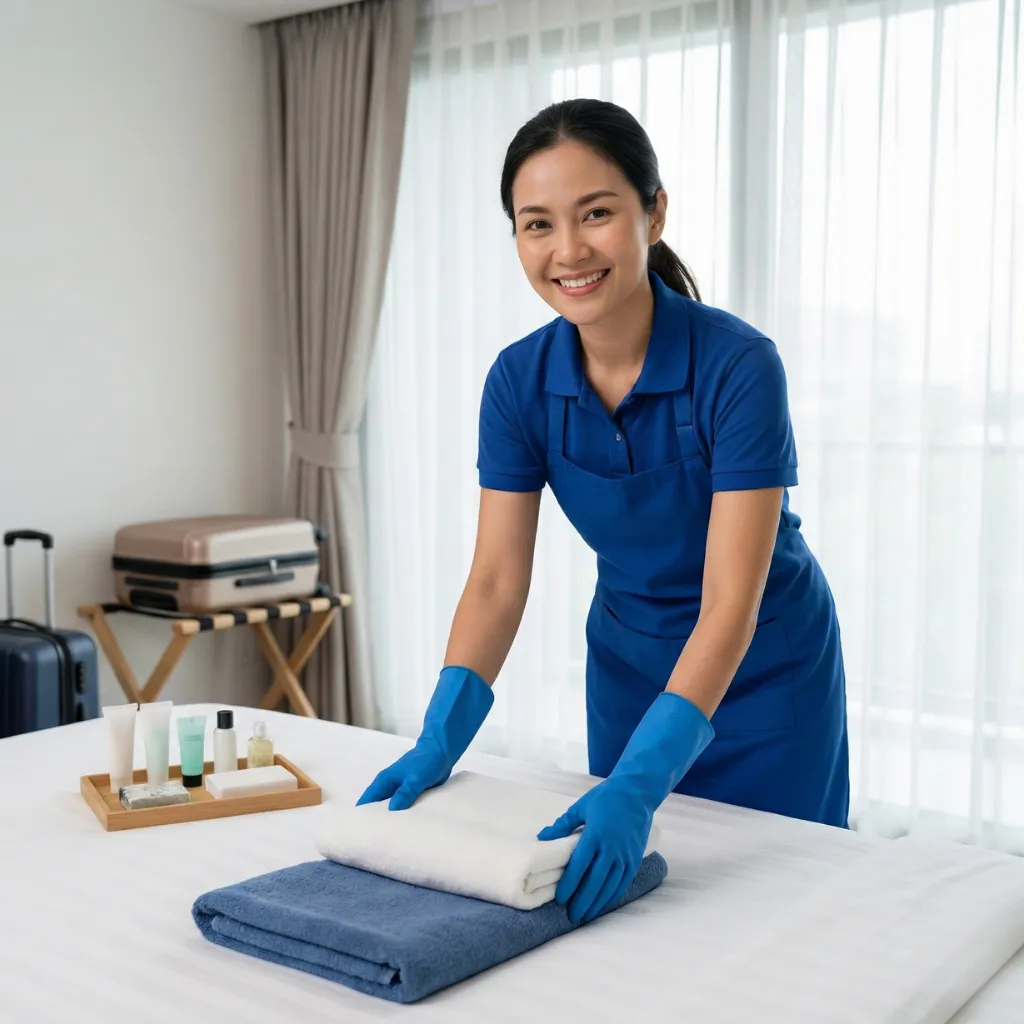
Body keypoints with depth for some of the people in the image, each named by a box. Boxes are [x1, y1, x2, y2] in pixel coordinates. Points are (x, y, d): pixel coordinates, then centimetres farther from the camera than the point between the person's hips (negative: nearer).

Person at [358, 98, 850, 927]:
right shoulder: (519, 381, -15)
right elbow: (497, 582, -13)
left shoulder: (738, 366, -28)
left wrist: (638, 784, -41)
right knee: (628, 890, 16)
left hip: (761, 671, -4)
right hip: (628, 664, 4)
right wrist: (438, 743, -24)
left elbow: (729, 607, -31)